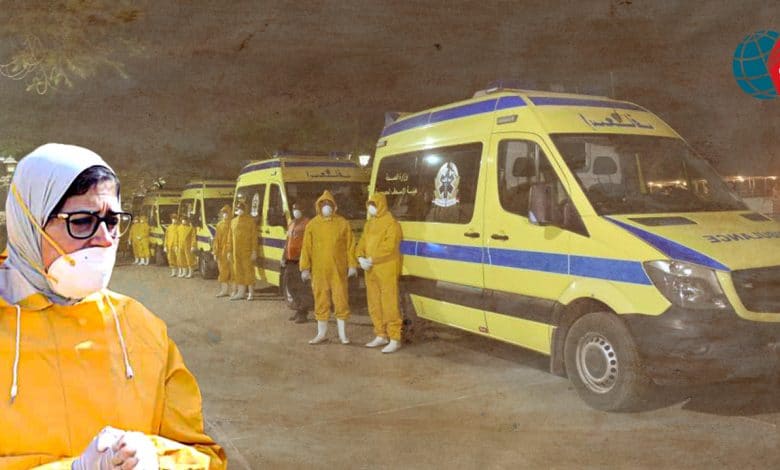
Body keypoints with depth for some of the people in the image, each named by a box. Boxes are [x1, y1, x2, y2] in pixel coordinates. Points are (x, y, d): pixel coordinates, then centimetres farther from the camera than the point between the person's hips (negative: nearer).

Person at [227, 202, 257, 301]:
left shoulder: (250, 220, -1)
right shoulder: (233, 221, 12)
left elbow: (254, 237, -4)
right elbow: (230, 237, 14)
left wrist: (254, 251, -10)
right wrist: (229, 251, 9)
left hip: (247, 251, -4)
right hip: (236, 251, 5)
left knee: (248, 270, -2)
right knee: (238, 271, 7)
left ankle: (251, 293, 4)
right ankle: (241, 292, 14)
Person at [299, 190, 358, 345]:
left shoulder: (343, 223, 2)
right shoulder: (312, 225, 3)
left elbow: (350, 246, 1)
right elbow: (306, 248, 2)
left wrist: (352, 265, -5)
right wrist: (305, 268, -3)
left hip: (338, 270, -1)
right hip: (319, 270, 1)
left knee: (341, 300, 2)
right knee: (321, 301, 8)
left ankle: (342, 334, 14)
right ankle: (322, 333, 19)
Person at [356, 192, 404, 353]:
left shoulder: (391, 224, -9)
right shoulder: (369, 224, 17)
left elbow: (389, 248, -18)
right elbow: (362, 244, 15)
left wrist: (370, 260, -17)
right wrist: (361, 259, -4)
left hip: (386, 270, -8)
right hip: (370, 270, 8)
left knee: (389, 304, -7)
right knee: (374, 304, 13)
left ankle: (395, 340, -2)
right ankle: (381, 336, 24)